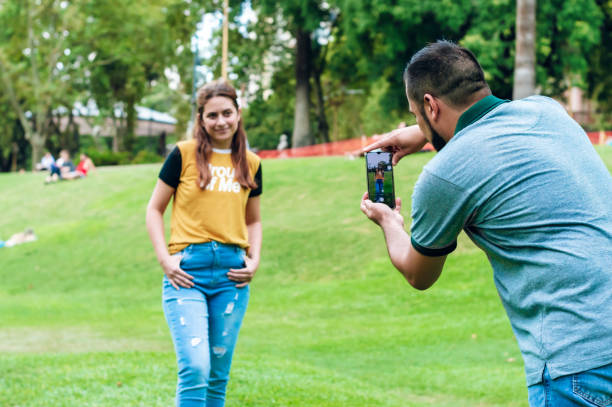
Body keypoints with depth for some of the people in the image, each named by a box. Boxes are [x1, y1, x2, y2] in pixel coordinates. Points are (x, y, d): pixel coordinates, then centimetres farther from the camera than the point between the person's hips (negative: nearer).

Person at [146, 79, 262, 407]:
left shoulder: (251, 164, 12)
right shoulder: (184, 154, 0)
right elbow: (154, 210, 5)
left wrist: (254, 259, 6)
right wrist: (164, 258, -7)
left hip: (232, 272, 4)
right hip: (188, 270, -4)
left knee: (218, 374, 8)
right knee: (195, 368, -16)